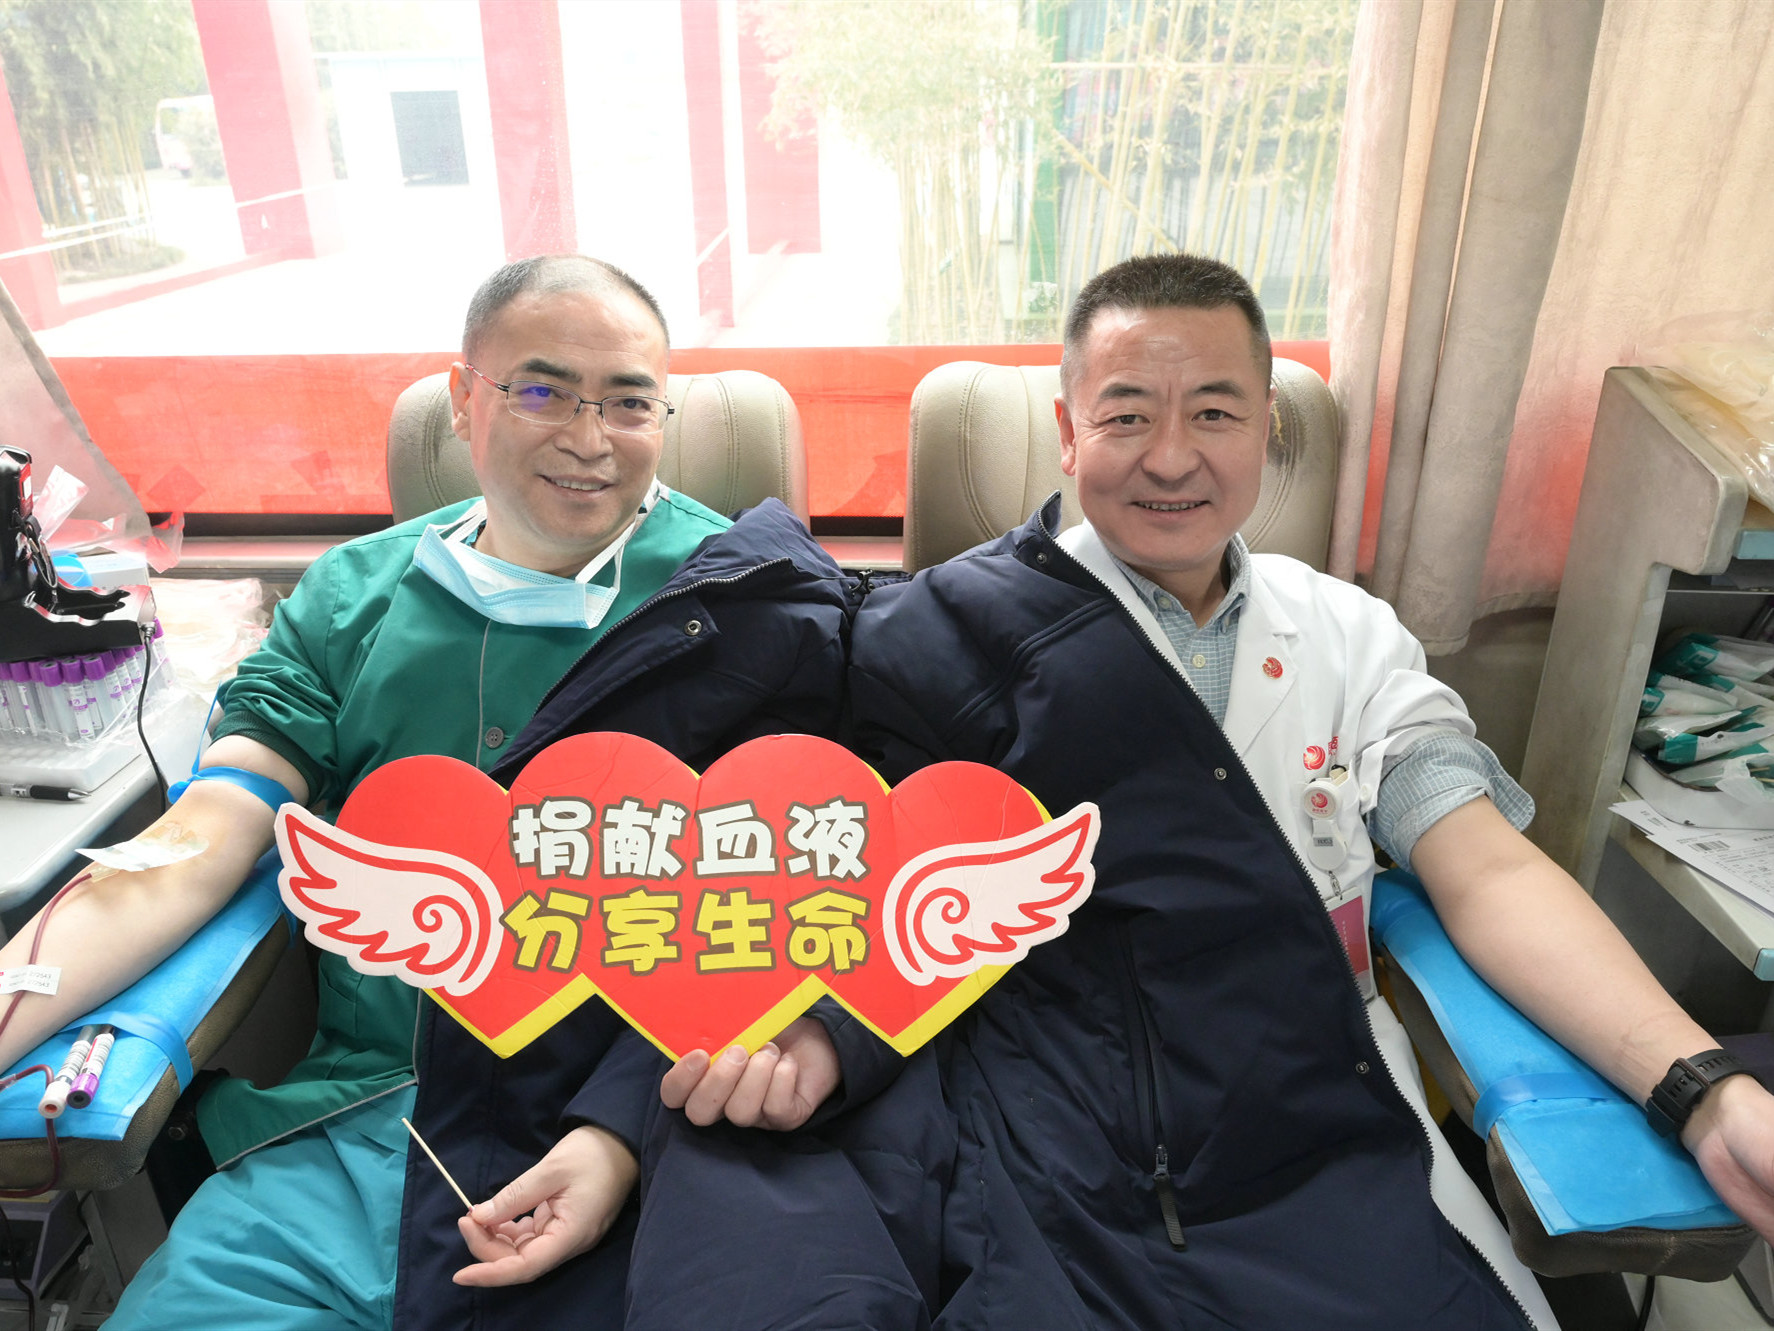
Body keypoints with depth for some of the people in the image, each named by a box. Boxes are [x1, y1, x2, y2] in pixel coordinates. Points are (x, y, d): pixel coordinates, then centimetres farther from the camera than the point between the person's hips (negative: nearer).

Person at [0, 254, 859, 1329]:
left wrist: (618, 1133, -16)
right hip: (343, 1134, 3)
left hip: (621, 1130, -2)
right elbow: (187, 859, 3)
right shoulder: (352, 597, 7)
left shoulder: (744, 607, -4)